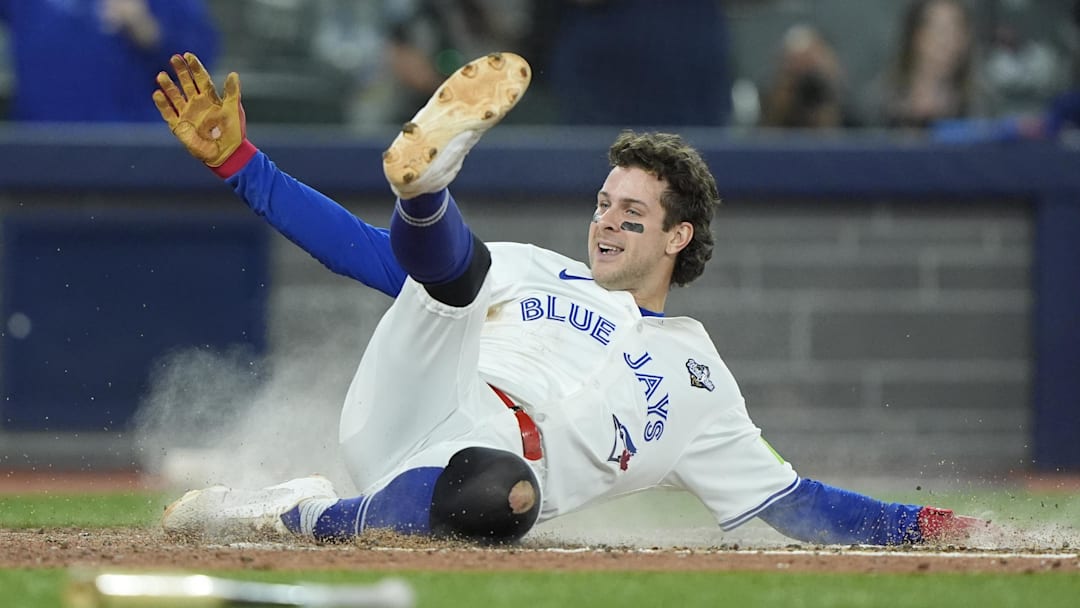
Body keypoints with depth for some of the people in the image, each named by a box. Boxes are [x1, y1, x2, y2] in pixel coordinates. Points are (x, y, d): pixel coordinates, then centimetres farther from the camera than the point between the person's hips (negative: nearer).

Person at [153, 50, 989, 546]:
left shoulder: (697, 381, 29)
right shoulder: (527, 272, 30)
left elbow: (789, 501, 28)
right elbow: (363, 248, 24)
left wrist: (917, 525, 15)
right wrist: (235, 158, 15)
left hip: (484, 472, -2)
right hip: (401, 417, 2)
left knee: (499, 500, -43)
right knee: (452, 255, -25)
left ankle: (305, 518, -24)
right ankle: (423, 171, -59)